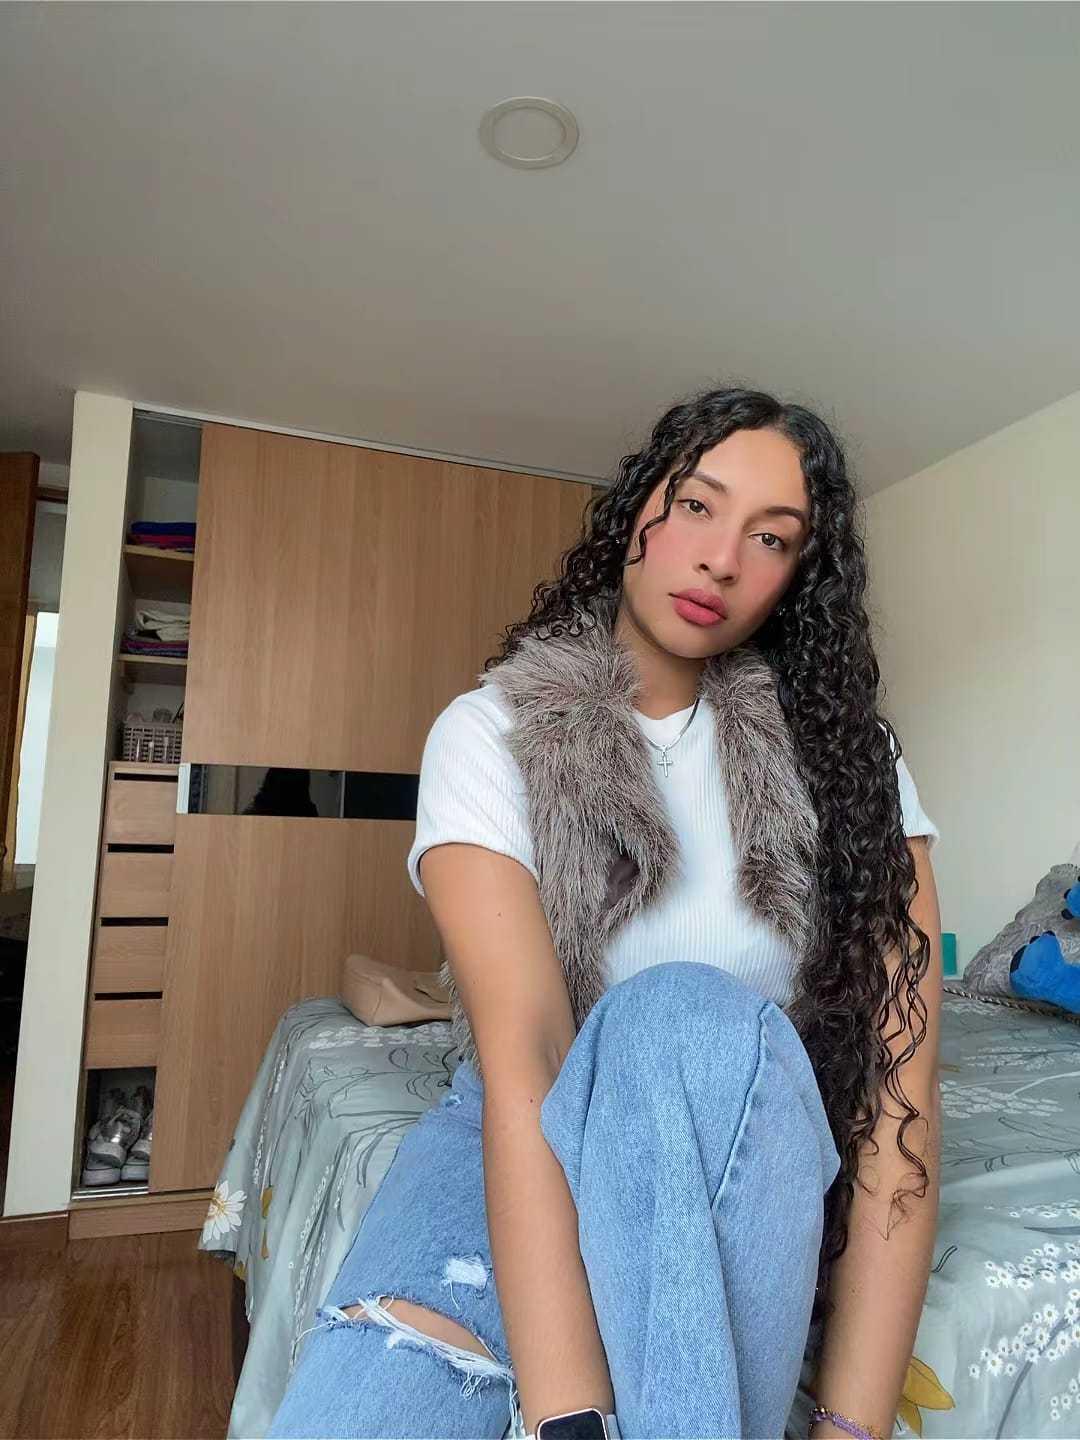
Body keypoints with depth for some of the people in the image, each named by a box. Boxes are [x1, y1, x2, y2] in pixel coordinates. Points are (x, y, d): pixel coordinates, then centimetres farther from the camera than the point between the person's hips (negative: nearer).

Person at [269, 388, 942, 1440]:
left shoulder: (839, 747, -4)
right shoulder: (493, 730, -10)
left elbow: (899, 1081, -11)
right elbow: (519, 1051, -23)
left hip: (746, 1162, 3)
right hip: (518, 1141, -1)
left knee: (690, 1016, -33)